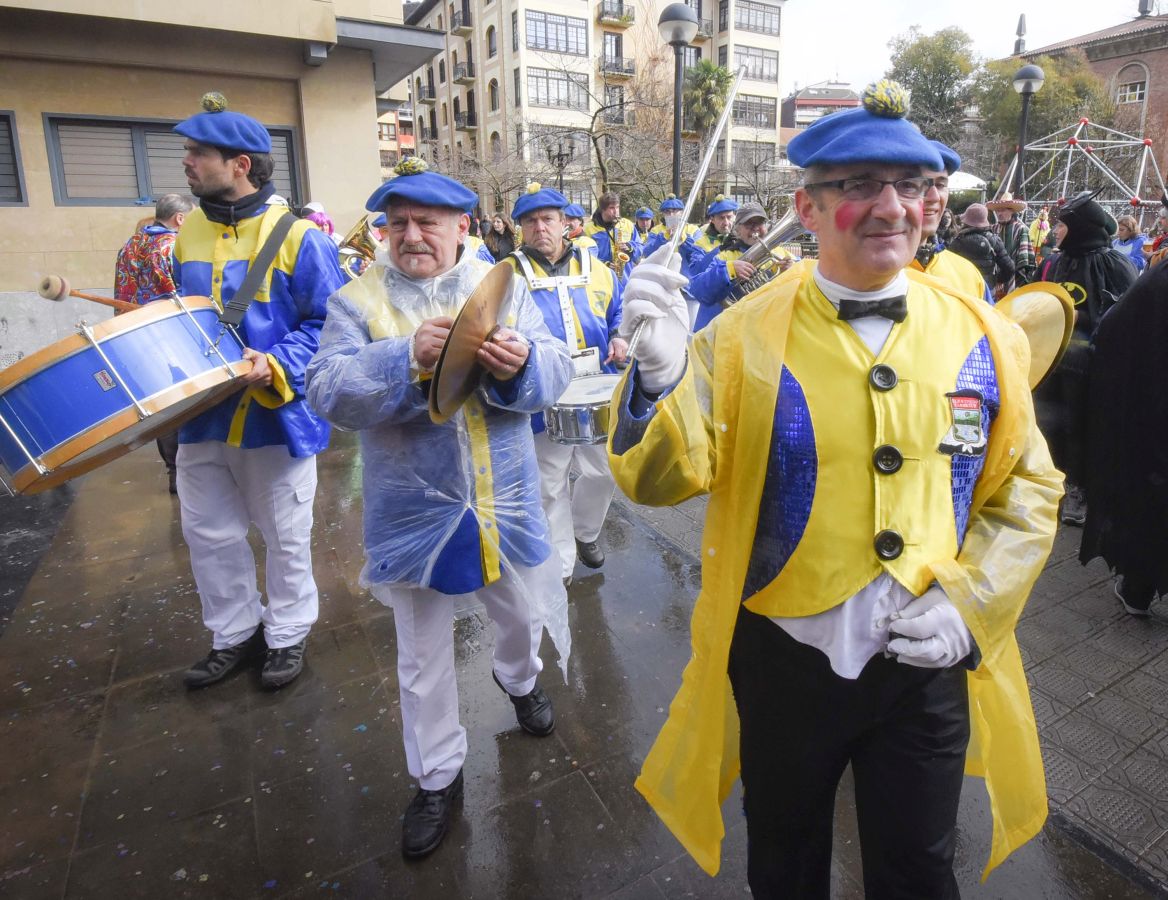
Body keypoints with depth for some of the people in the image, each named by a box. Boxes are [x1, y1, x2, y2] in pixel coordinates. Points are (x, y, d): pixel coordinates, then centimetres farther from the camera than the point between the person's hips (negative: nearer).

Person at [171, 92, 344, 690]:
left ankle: (287, 633, 31)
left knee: (286, 537, 10)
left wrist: (276, 366, -26)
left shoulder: (297, 236, -13)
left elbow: (330, 324, -14)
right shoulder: (189, 232, 7)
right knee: (208, 534, 15)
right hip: (202, 413, 6)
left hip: (277, 415, -6)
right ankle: (235, 633, 35)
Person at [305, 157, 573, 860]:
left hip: (506, 503, 2)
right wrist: (408, 357, -31)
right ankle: (438, 776, 36)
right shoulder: (358, 300, -4)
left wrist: (521, 365, -29)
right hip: (417, 513, -1)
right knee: (423, 659, 13)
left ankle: (519, 676, 58)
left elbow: (556, 372, -6)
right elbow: (328, 391, -16)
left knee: (525, 615, 23)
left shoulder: (505, 287, 1)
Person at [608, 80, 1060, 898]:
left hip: (931, 663, 2)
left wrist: (968, 602, -9)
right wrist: (661, 375, -36)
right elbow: (666, 478, -17)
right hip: (783, 659, -1)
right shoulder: (746, 335, -12)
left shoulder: (983, 336, -3)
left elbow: (1028, 491, 4)